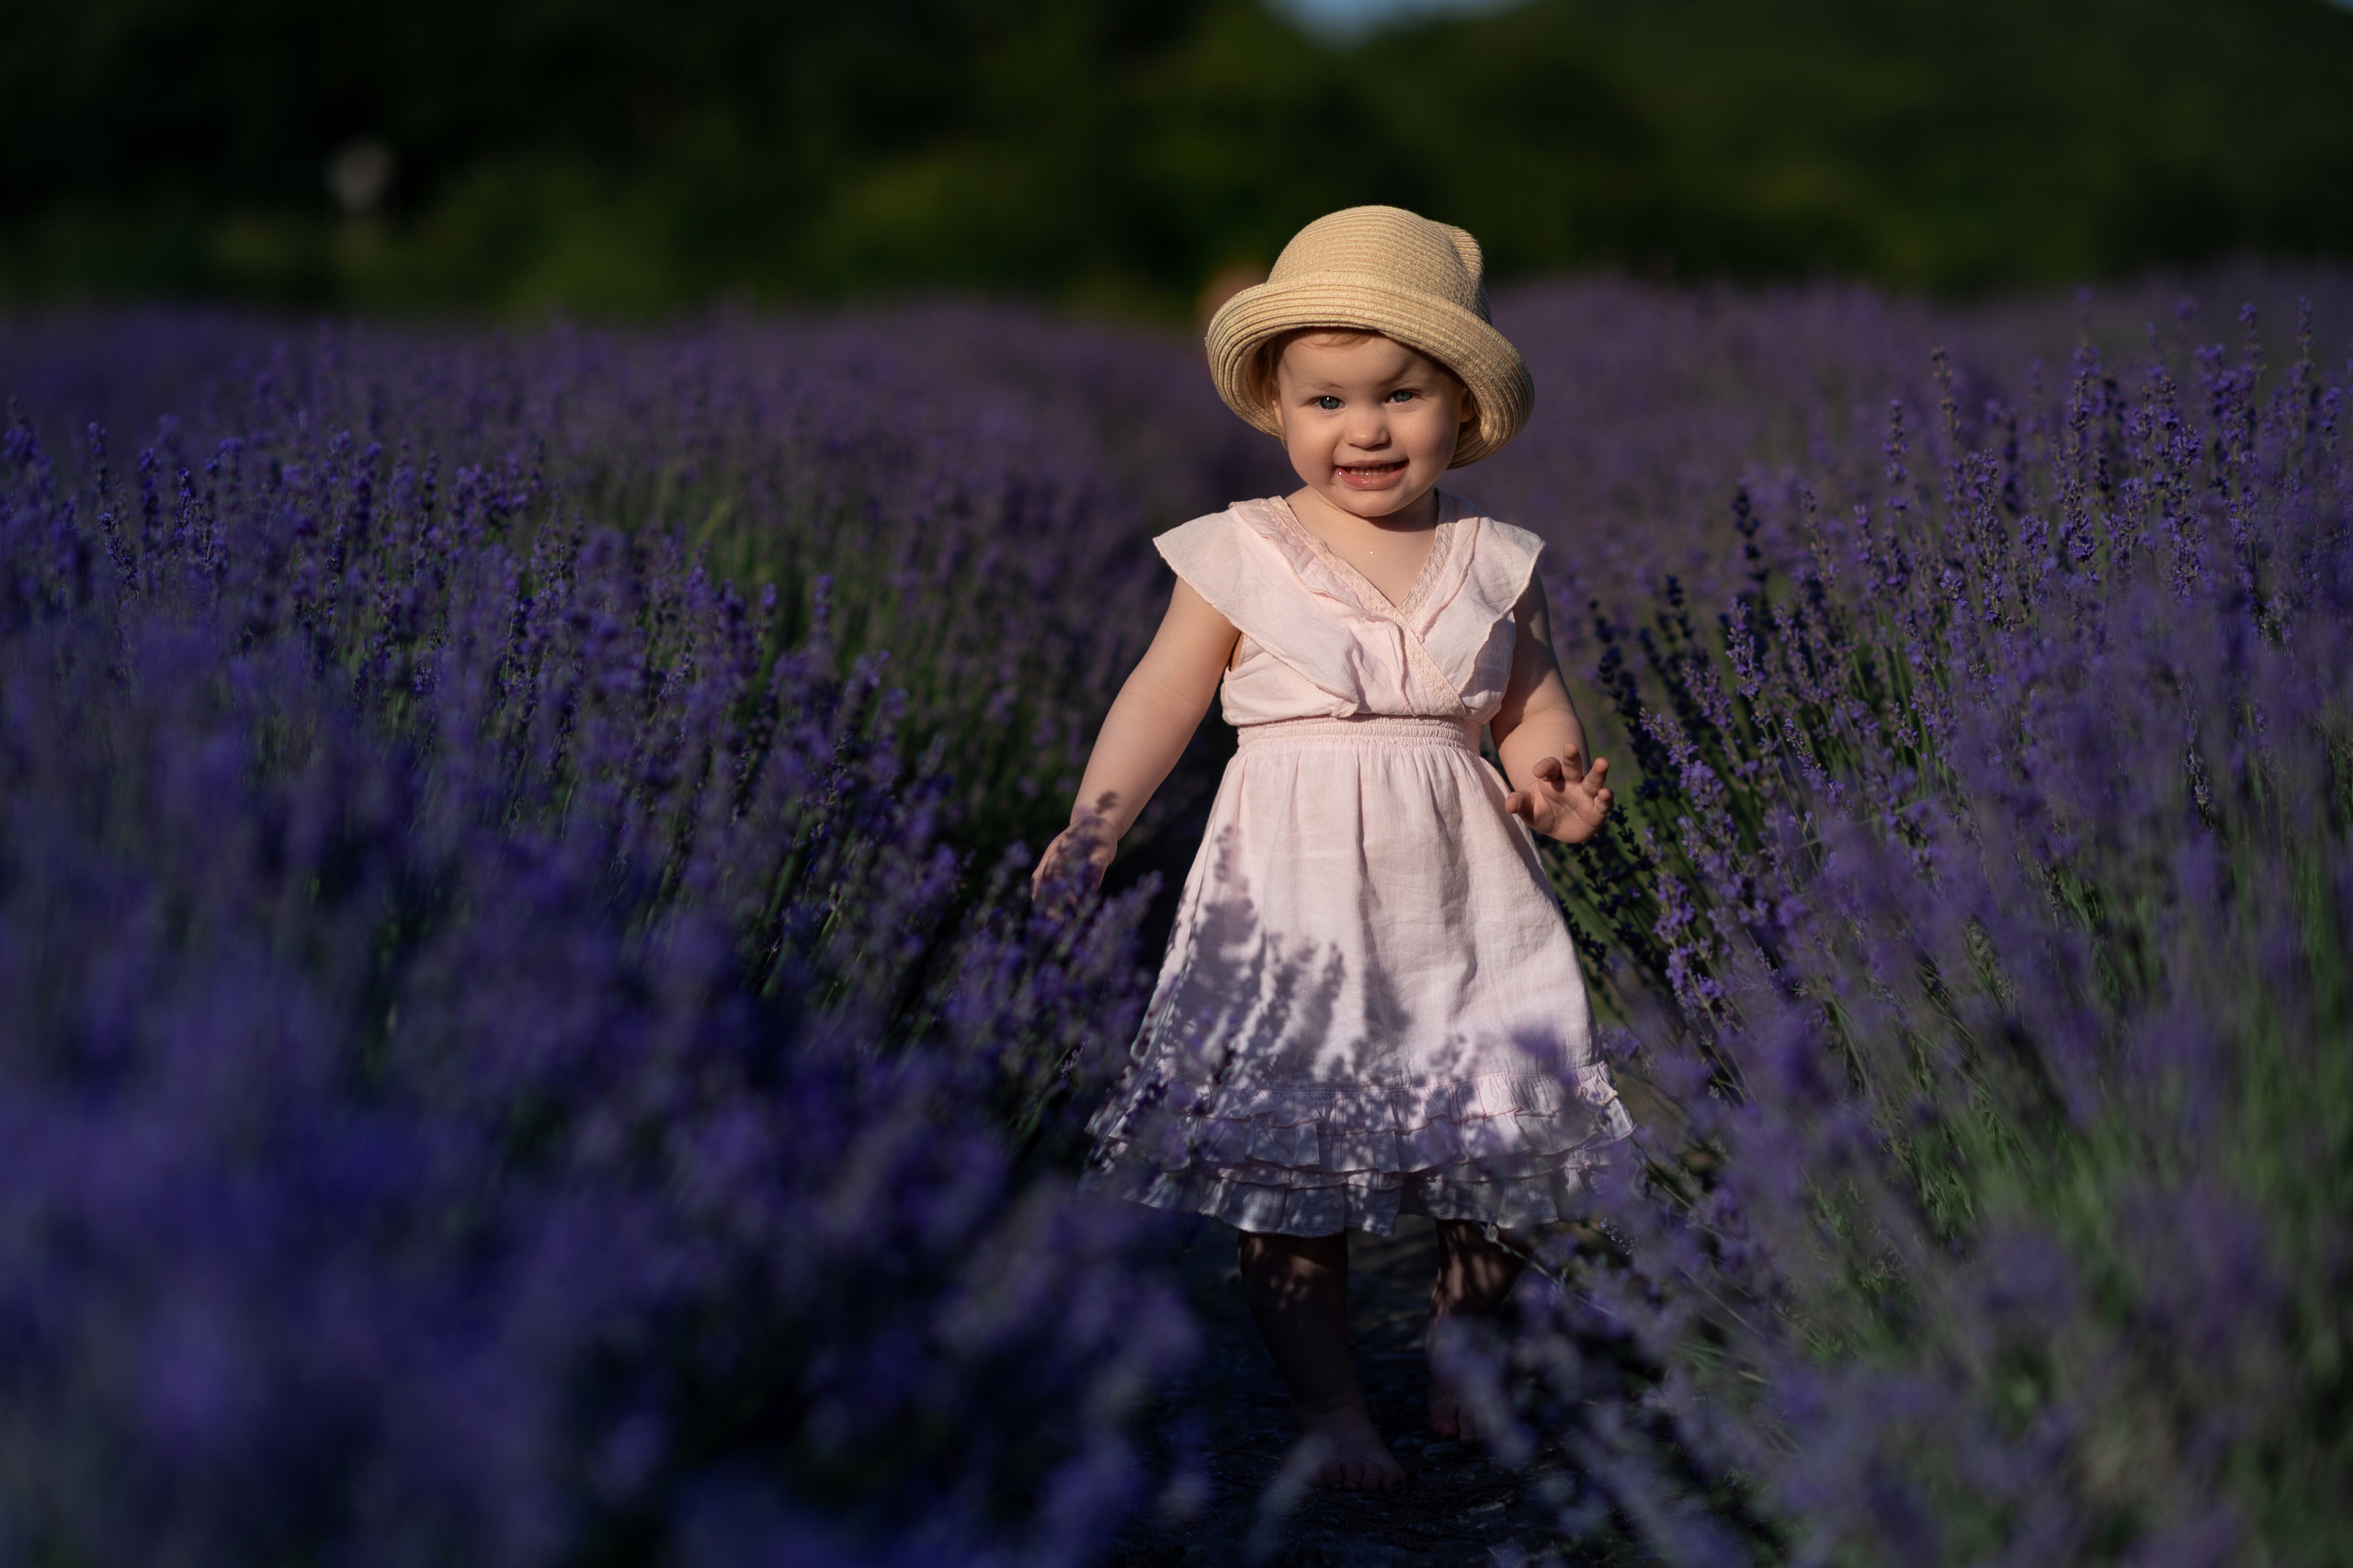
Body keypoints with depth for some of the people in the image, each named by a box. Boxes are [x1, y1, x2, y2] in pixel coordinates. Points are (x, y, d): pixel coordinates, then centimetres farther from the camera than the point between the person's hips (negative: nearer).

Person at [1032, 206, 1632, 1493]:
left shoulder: (1495, 564, 6)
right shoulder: (1243, 555, -1)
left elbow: (1533, 707, 11)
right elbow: (1162, 699, 0)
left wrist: (1555, 780, -10)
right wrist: (1091, 829, -12)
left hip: (1461, 904, 2)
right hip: (1294, 899, -2)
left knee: (1497, 1152, 6)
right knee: (1289, 1162, -3)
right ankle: (1327, 1410, 10)